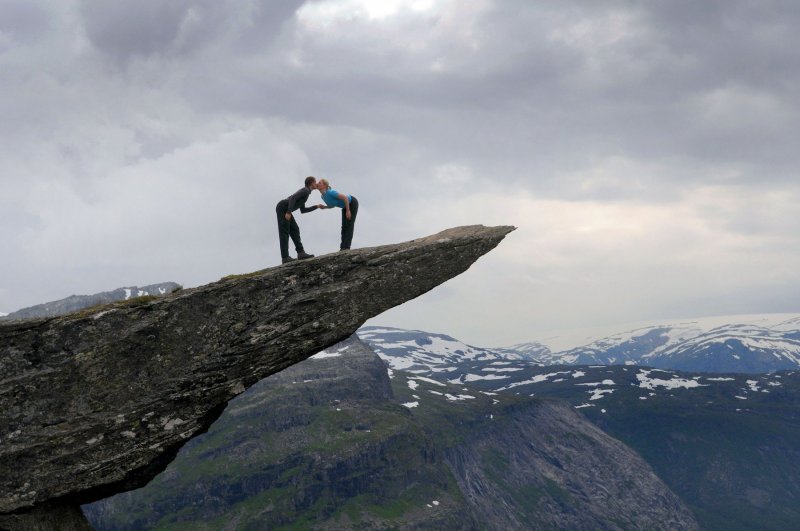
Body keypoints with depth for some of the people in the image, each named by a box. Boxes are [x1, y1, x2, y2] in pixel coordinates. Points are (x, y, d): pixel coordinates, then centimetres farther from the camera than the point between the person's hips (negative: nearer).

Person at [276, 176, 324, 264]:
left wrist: (317, 206, 26)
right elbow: (292, 198, -22)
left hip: (284, 209, 10)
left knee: (294, 230, 3)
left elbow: (302, 210, 27)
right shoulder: (306, 190, -8)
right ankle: (285, 257, -13)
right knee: (284, 233, -11)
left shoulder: (304, 192, 24)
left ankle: (300, 253, -4)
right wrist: (289, 212, -28)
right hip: (282, 208, -10)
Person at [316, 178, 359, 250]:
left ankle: (346, 247, -19)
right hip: (345, 205, 9)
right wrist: (324, 207, -11)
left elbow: (345, 197, -32)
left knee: (349, 225, -15)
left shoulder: (330, 192, -32)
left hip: (352, 203, -9)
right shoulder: (323, 196, -5)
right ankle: (343, 247, -2)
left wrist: (348, 211, -28)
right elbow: (332, 205, 8)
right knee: (344, 226, 1)